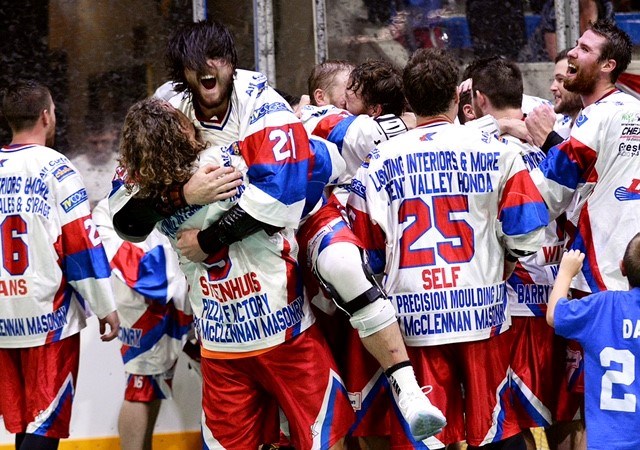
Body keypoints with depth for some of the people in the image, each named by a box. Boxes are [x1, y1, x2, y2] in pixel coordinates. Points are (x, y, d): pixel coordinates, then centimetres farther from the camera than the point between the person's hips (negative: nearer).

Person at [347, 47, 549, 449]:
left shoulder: (380, 163, 2)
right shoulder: (494, 151, 0)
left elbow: (367, 254, 4)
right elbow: (527, 233, -2)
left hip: (413, 321, 1)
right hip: (483, 314, 0)